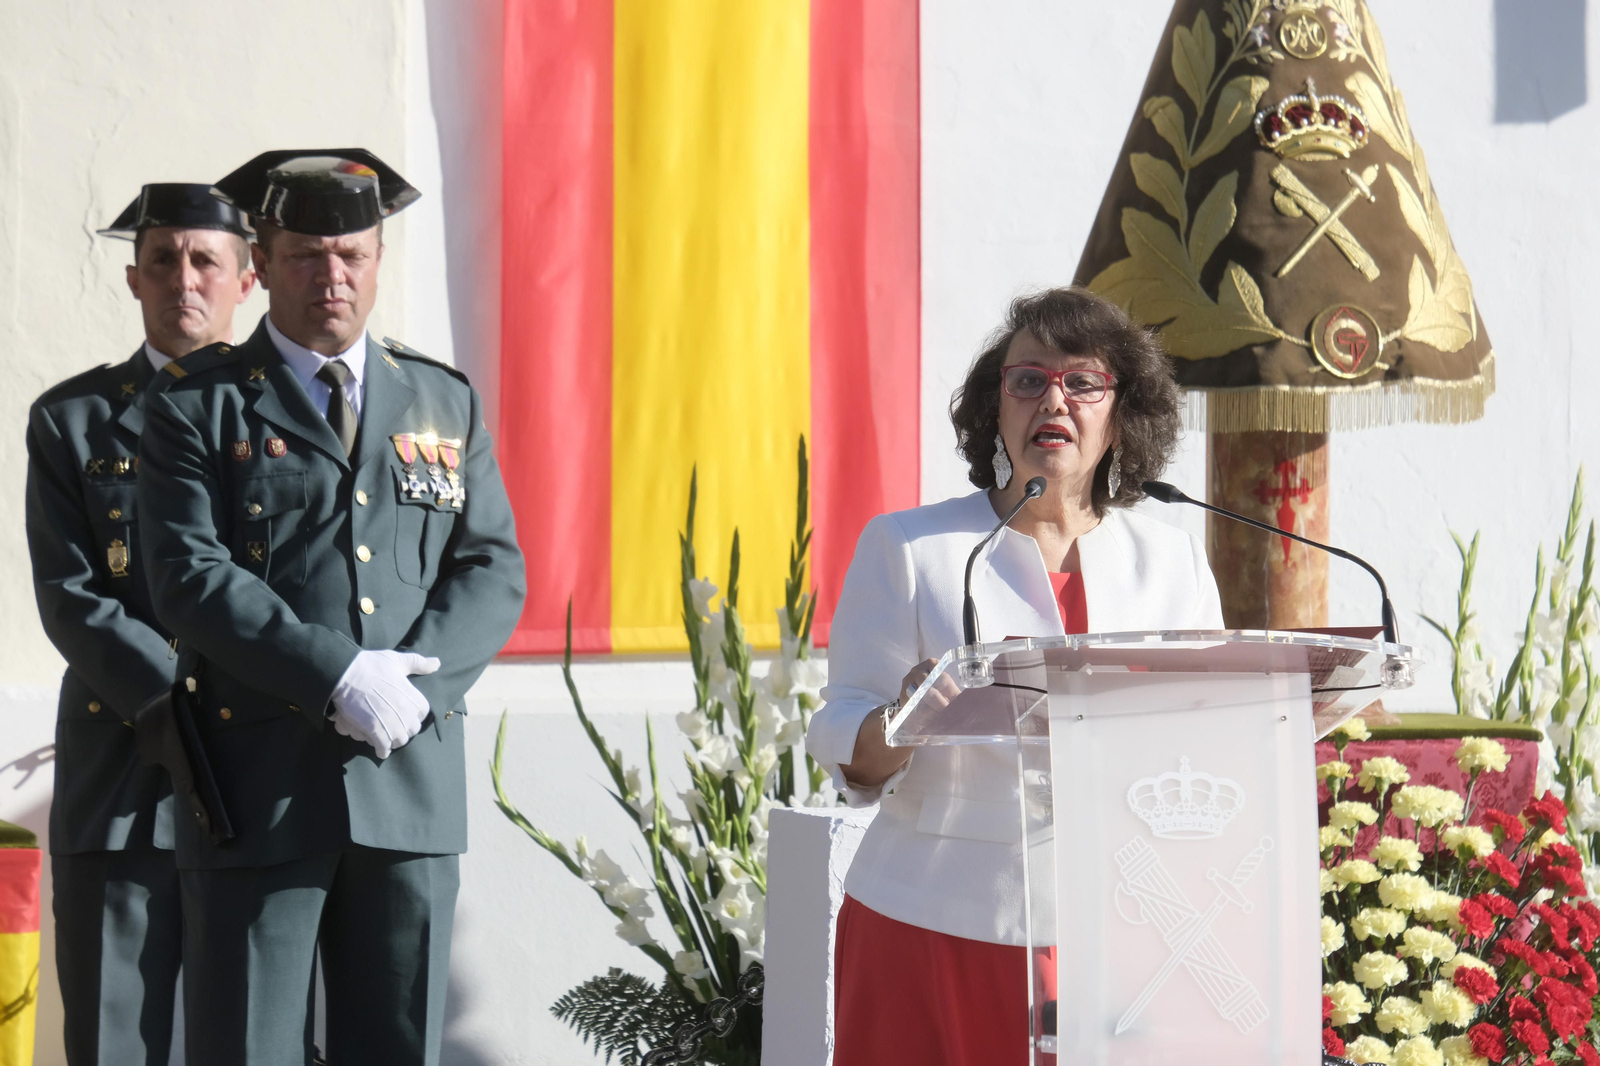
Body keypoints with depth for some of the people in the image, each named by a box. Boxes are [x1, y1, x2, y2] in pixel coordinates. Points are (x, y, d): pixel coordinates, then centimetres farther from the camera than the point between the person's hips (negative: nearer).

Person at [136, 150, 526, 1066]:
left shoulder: (446, 402, 16)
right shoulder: (200, 401, 4)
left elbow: (493, 569, 9)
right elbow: (190, 576, -8)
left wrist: (412, 683, -10)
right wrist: (339, 676, -18)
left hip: (412, 782, 3)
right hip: (262, 782, -3)